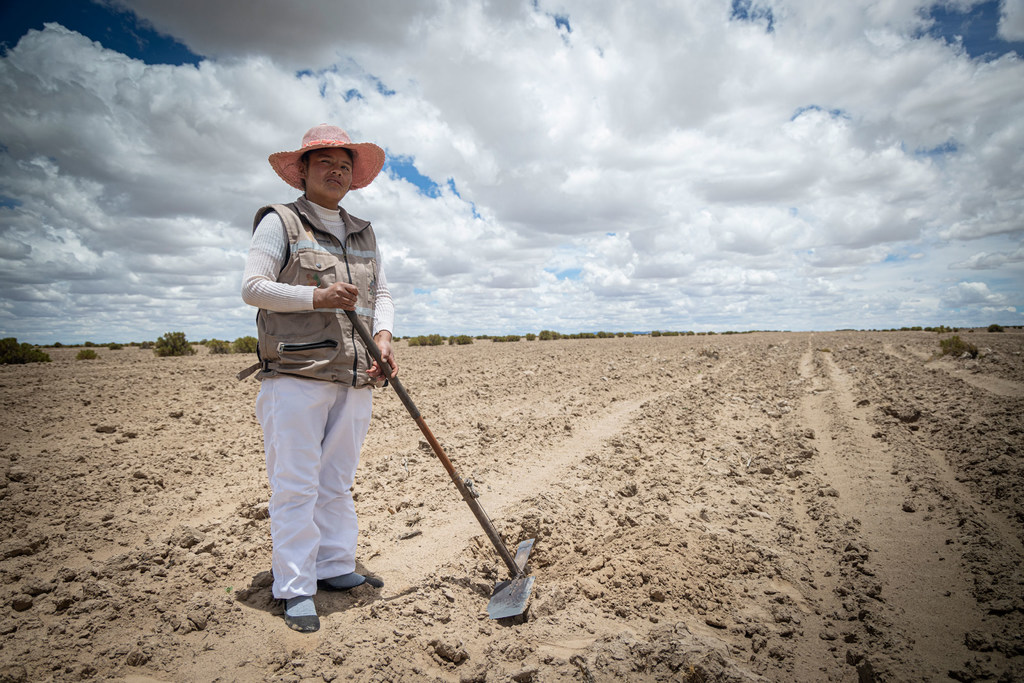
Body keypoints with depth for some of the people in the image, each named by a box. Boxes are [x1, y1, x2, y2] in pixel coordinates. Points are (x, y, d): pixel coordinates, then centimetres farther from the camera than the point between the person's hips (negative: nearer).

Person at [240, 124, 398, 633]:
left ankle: (336, 567, 25)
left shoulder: (363, 234, 20)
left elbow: (382, 294, 18)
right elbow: (253, 286, -5)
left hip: (353, 377, 6)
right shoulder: (279, 222, 3)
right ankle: (295, 589, 9)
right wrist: (317, 296, -19)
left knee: (337, 481, 13)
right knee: (295, 485, -1)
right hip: (295, 374, -5)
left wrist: (383, 336, -2)